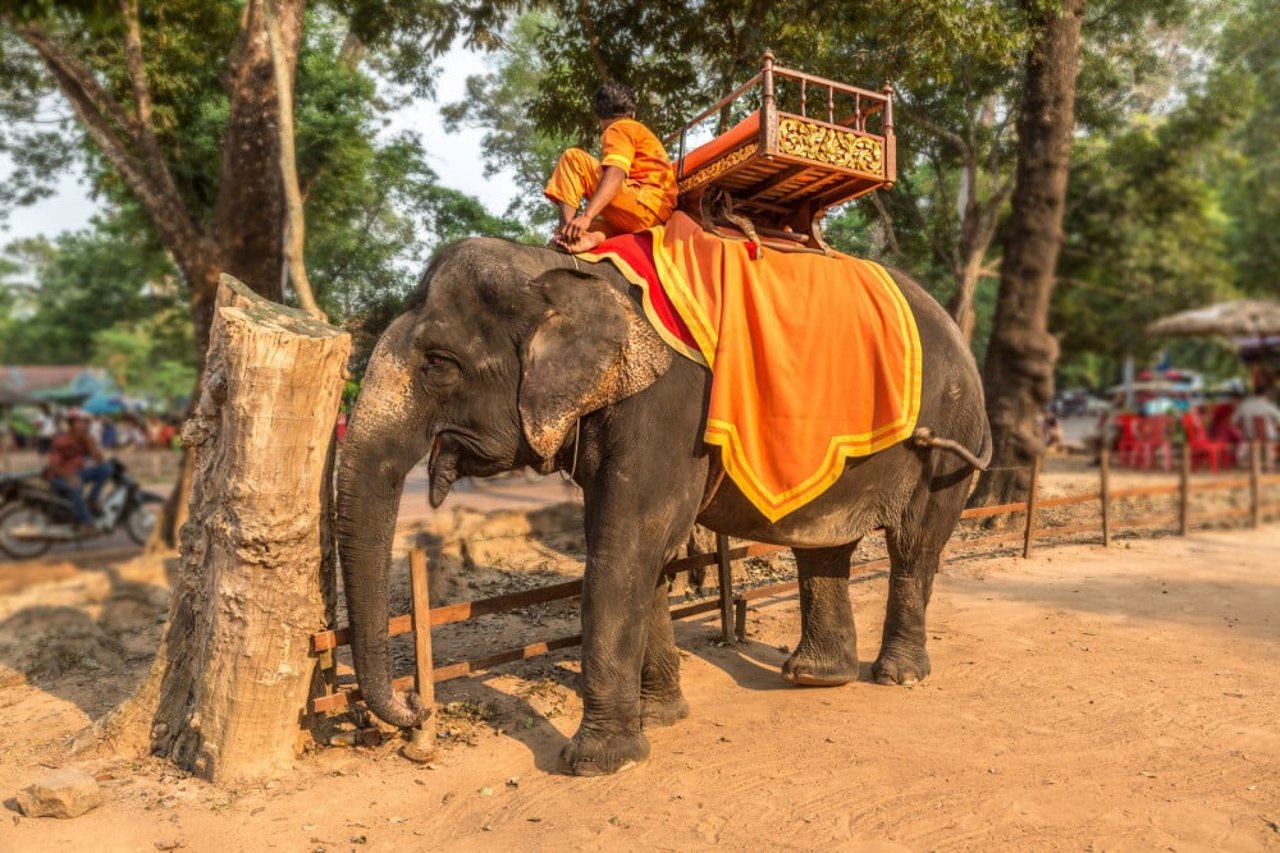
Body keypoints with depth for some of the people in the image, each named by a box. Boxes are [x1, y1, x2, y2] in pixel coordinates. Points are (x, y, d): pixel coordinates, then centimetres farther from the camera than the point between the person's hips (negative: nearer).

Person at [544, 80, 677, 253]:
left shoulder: (619, 129, 4)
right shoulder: (642, 131, 32)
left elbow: (616, 175, -15)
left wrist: (586, 216, -28)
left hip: (642, 207, -8)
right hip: (658, 217, 9)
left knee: (573, 158, -2)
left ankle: (566, 231, -21)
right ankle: (594, 236, -13)